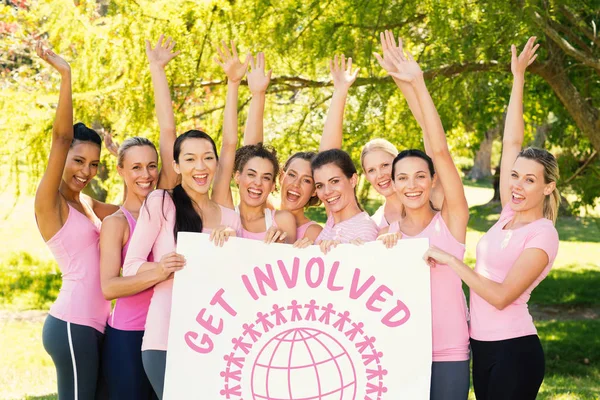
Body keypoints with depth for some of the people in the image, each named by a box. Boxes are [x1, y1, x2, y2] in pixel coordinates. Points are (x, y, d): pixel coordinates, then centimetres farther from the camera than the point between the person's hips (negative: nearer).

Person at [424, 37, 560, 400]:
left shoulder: (542, 235, -13)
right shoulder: (510, 215, 6)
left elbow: (501, 296, -21)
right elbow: (511, 143, 9)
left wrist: (451, 260, -19)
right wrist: (518, 77, 9)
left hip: (515, 350, -7)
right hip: (483, 346, 7)